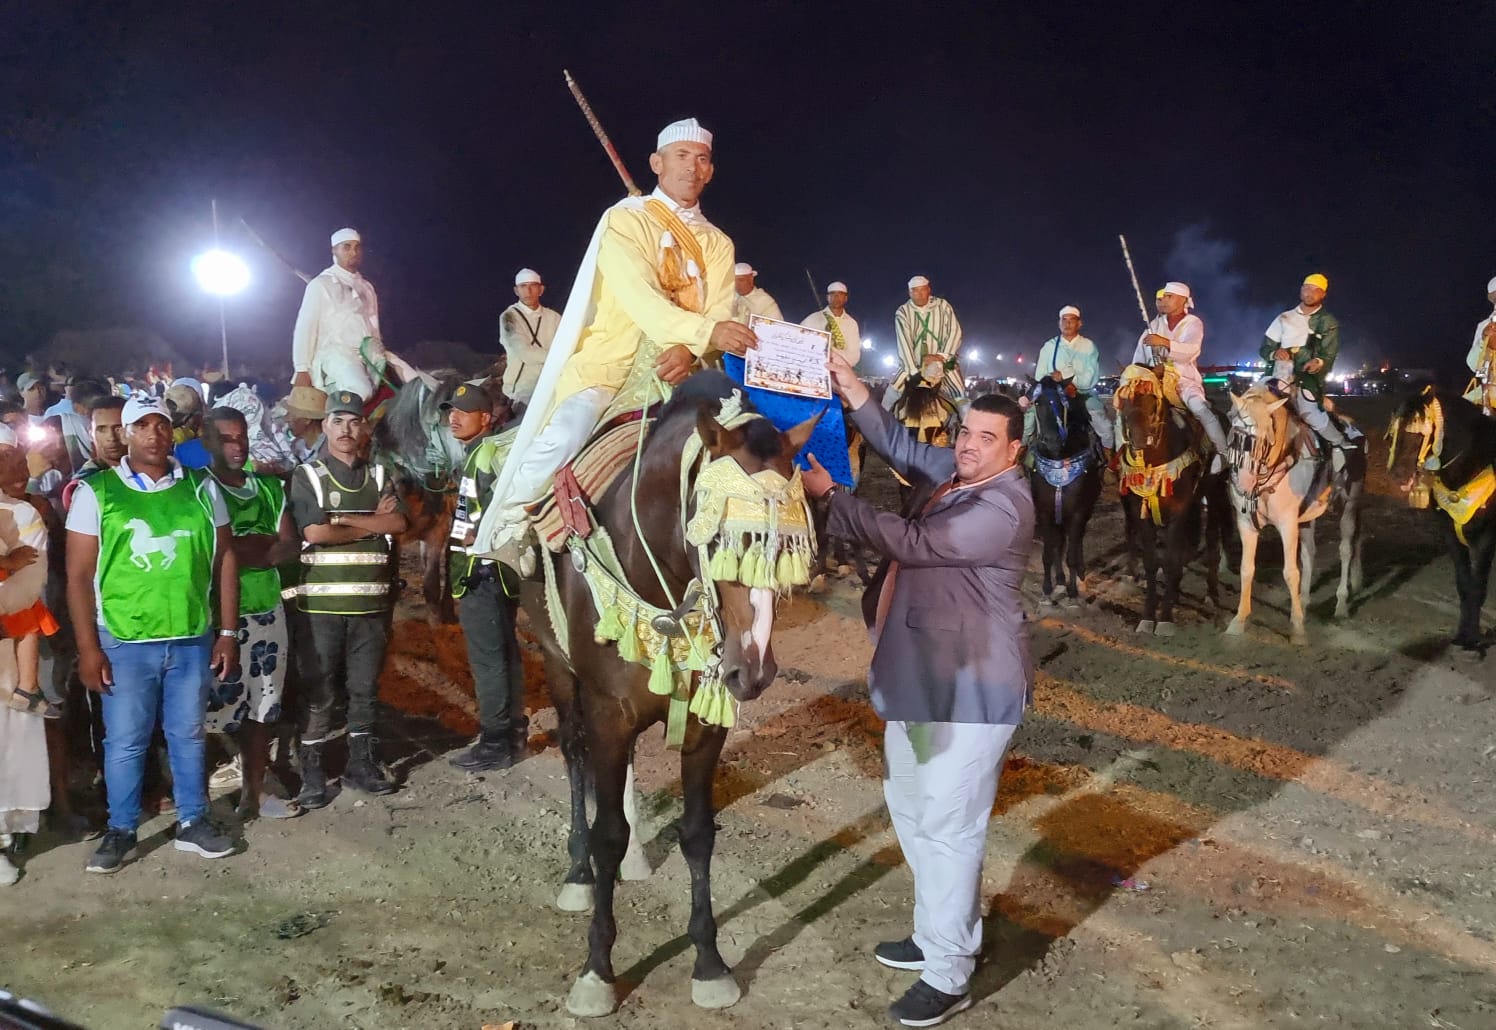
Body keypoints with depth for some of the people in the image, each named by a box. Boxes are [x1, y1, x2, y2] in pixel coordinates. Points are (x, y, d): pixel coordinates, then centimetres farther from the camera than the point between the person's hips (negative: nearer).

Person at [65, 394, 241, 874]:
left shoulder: (201, 488, 3)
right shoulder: (95, 492, -4)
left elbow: (224, 559, 7)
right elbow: (78, 575, -4)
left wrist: (228, 631, 3)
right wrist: (88, 647, -7)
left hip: (193, 638, 2)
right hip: (124, 641, -2)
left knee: (188, 735, 13)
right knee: (125, 741, 8)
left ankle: (193, 822, 27)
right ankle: (121, 830, 23)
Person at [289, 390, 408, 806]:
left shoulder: (379, 475, 12)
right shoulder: (307, 476, 1)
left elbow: (398, 523, -3)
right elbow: (315, 531, -13)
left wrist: (341, 519, -10)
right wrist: (373, 521, -6)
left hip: (370, 601, 4)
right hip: (321, 602, -3)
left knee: (364, 689, 11)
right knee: (318, 692, 0)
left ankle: (360, 764, 22)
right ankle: (311, 773, 8)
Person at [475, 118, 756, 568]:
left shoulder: (718, 244, 15)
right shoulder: (626, 219, 0)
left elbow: (721, 313, 0)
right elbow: (640, 295, -18)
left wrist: (688, 351, -24)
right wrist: (705, 331, -34)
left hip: (674, 374, 5)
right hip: (608, 363, -5)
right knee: (563, 439, -28)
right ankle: (499, 536, -12)